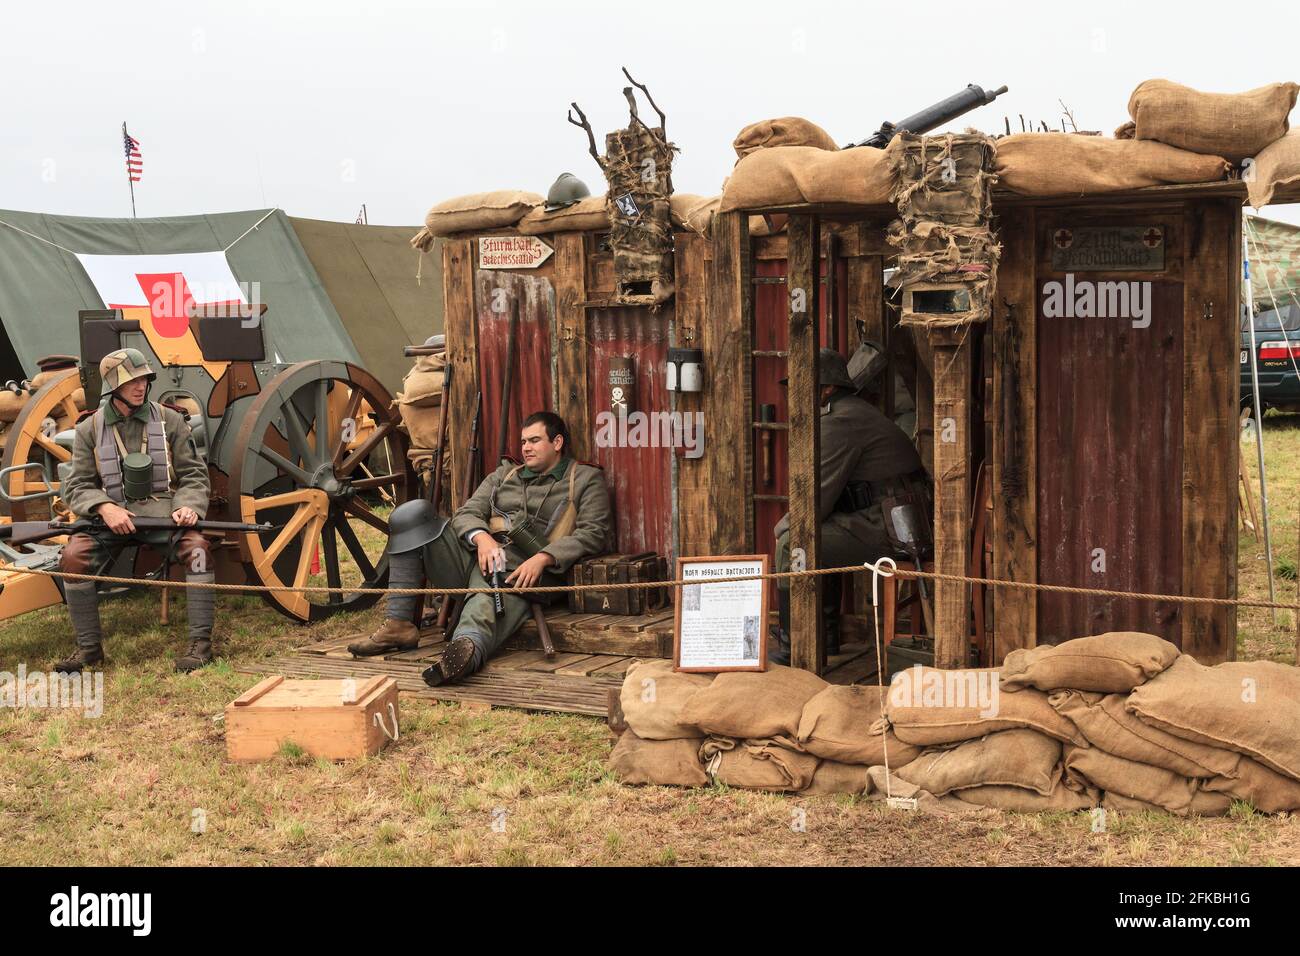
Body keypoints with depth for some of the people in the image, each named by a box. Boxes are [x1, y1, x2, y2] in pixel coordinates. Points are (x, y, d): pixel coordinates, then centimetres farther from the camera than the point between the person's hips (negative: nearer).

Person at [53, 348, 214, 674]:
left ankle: (201, 642, -23)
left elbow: (194, 474, 6)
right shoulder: (90, 430, 7)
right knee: (74, 555, -26)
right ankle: (89, 647, -10)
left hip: (164, 512, -1)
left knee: (197, 546, -31)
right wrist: (105, 507, -17)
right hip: (112, 516, 1)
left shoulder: (170, 421, 6)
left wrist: (187, 505, -15)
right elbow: (77, 486, 4)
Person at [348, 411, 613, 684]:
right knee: (410, 514, -13)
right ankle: (398, 624, -18)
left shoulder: (586, 479, 16)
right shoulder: (503, 475, 29)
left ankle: (468, 647, -75)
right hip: (477, 556, 5)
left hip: (521, 571, -5)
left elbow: (594, 532, 1)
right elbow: (466, 513, 16)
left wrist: (543, 558, -16)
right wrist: (481, 538, -10)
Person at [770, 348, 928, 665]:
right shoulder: (856, 412, 21)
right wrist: (791, 523, 13)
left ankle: (791, 647, -2)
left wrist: (785, 527, 0)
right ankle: (825, 635, 28)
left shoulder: (839, 422, -14)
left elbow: (820, 495, -16)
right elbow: (832, 490, 24)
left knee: (791, 545, -11)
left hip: (886, 529, -11)